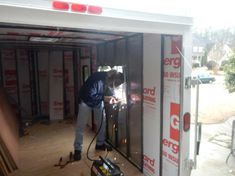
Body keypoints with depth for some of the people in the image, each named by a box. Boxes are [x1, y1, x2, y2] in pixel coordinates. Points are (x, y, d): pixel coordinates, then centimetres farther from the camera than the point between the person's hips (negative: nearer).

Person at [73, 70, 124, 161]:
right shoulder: (98, 79, -39)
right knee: (81, 125, -5)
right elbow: (90, 95, -36)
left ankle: (100, 144, 24)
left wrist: (111, 98, -23)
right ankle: (77, 149, 4)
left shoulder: (110, 82, -18)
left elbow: (109, 92, -2)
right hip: (86, 100, -6)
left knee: (102, 121, 7)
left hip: (99, 101, 6)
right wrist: (104, 98, -39)